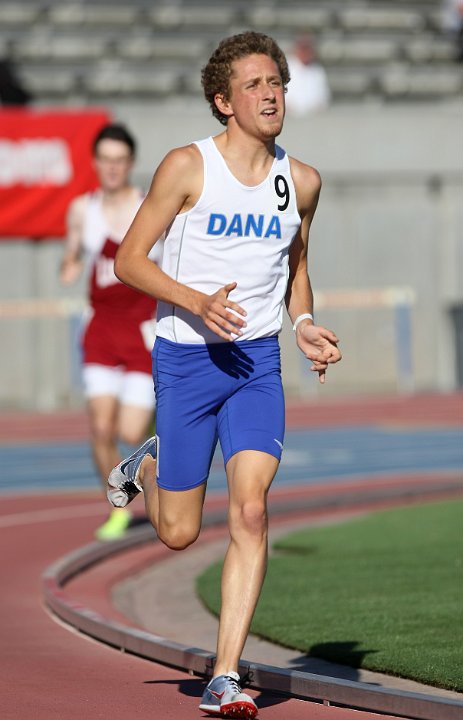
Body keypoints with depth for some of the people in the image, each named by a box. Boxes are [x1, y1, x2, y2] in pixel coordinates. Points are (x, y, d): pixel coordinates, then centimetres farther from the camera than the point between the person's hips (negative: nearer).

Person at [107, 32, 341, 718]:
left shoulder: (302, 181, 5)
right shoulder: (188, 166, -8)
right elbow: (130, 259, -6)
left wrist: (304, 324, 3)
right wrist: (197, 302, -21)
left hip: (258, 360, 3)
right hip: (186, 357, -3)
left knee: (251, 510, -15)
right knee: (179, 533, 5)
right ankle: (147, 464, 42)